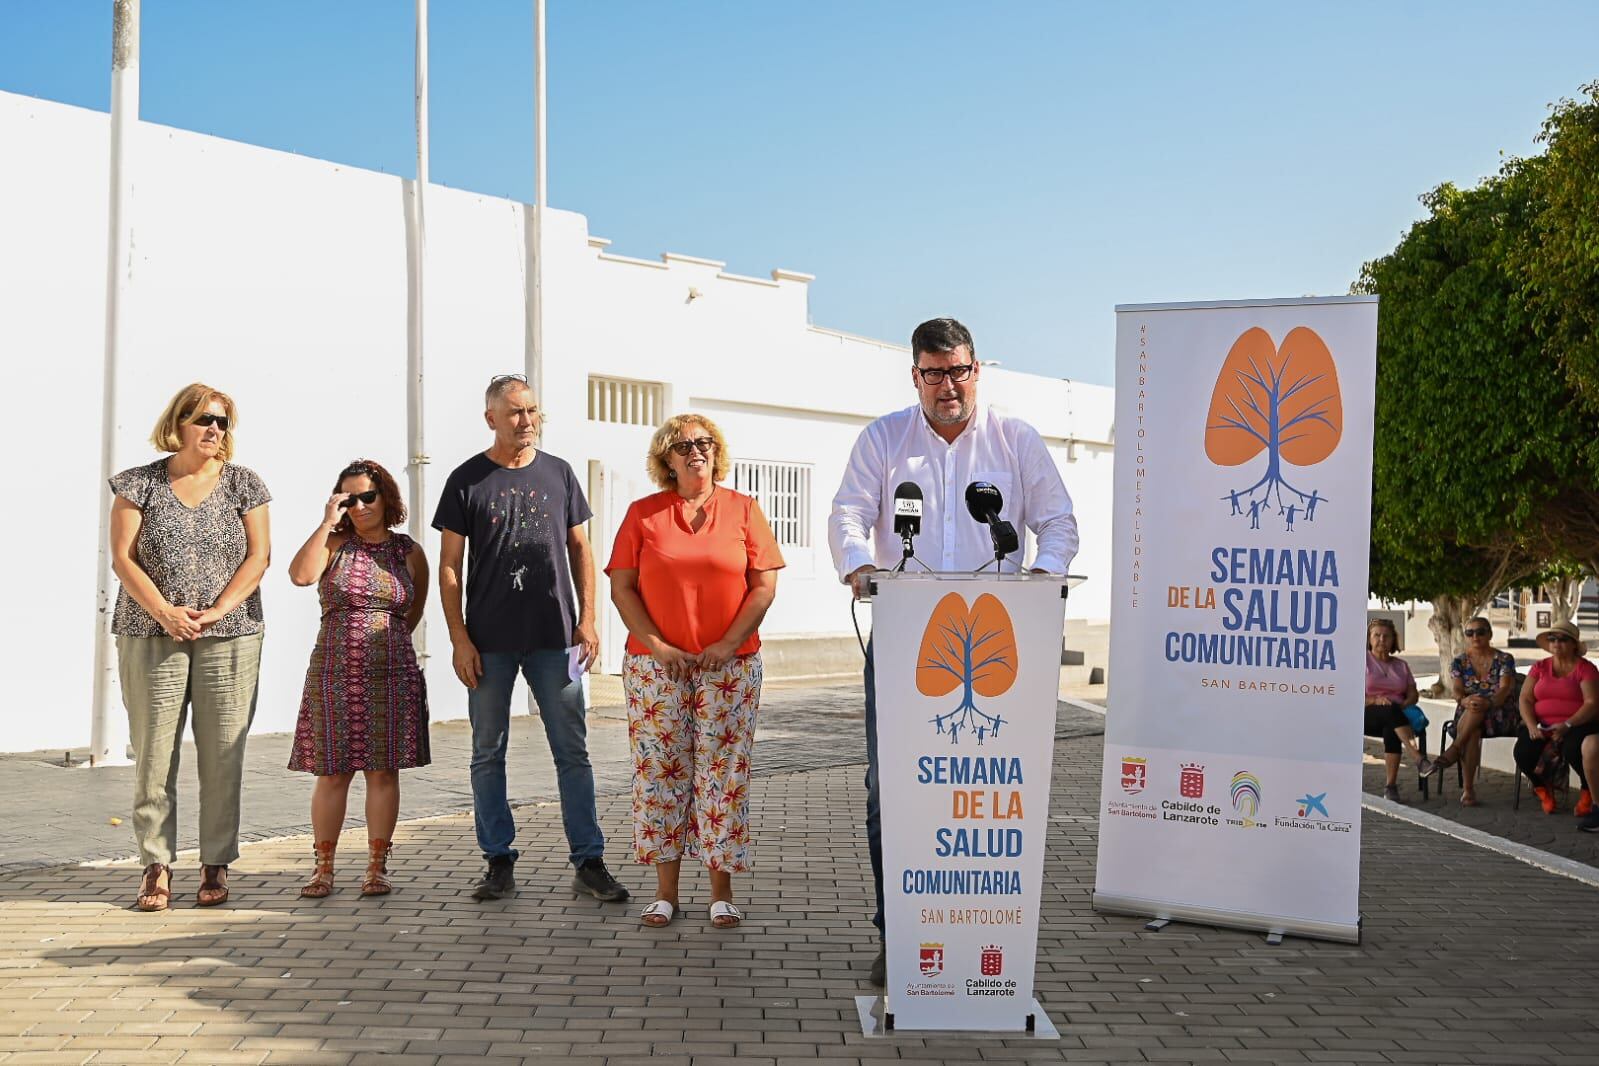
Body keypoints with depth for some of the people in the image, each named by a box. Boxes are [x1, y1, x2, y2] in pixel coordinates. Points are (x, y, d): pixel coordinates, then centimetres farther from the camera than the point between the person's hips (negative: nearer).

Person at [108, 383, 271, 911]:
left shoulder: (243, 483, 9)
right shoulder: (141, 484, 7)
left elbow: (258, 557, 3)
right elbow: (123, 558, 1)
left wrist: (216, 612, -9)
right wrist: (166, 612, -12)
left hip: (230, 635, 1)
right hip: (151, 634, 0)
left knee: (222, 753, -1)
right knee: (154, 750, -2)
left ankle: (215, 865, 7)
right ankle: (156, 865, 4)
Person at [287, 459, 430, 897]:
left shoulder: (410, 553, 8)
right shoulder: (334, 544, 5)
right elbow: (300, 574, -15)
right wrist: (327, 523, -13)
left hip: (391, 675, 1)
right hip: (333, 674, -1)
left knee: (383, 771, 1)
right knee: (332, 772, 2)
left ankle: (377, 866, 8)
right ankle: (324, 867, 10)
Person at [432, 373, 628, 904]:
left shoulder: (558, 473, 9)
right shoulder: (467, 480, 2)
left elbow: (580, 550, 13)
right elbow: (449, 566, 2)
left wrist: (587, 619, 3)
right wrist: (459, 638, -6)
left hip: (555, 638, 1)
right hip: (489, 641, -1)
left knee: (573, 752, 1)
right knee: (488, 755, 5)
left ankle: (589, 862, 7)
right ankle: (499, 863, 15)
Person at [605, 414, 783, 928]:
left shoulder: (743, 509, 6)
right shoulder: (643, 514, 7)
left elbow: (764, 585, 2)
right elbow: (622, 587, 3)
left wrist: (730, 643, -8)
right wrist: (655, 645, -8)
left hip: (729, 665, -1)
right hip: (656, 663, 1)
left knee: (723, 772, -1)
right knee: (660, 770, 1)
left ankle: (722, 891, 8)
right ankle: (665, 890, 10)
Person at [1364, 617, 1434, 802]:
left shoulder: (1401, 665, 22)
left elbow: (1413, 694, 14)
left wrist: (1403, 705, -10)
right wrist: (1374, 700, -18)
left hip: (1397, 714, 3)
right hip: (1367, 716, -2)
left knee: (1391, 729, -36)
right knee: (1391, 711, -38)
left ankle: (1390, 786, -36)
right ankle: (1419, 759, -50)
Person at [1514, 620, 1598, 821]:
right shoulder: (1539, 667, 13)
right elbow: (1525, 699, 6)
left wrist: (1567, 725, -24)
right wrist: (1532, 726, -13)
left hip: (1576, 725, -3)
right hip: (1542, 725, 4)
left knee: (1574, 749, -37)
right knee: (1523, 752, -26)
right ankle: (1542, 789, 8)